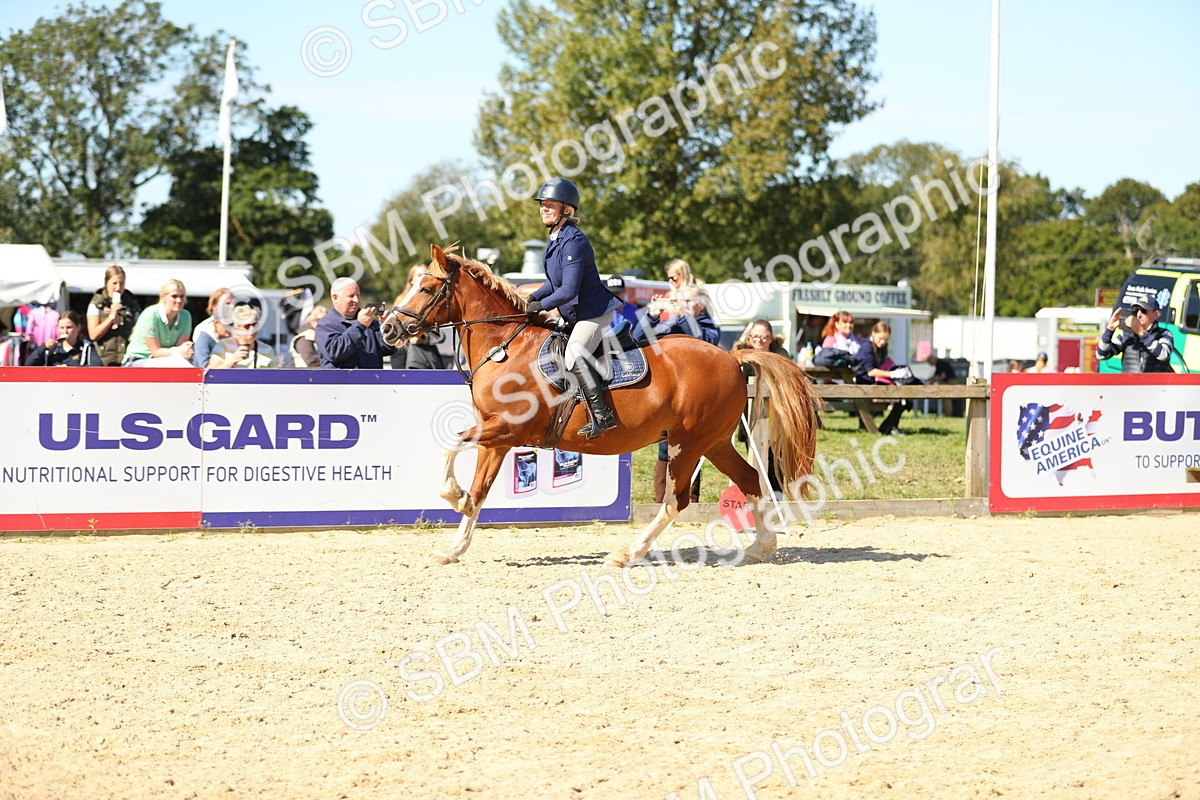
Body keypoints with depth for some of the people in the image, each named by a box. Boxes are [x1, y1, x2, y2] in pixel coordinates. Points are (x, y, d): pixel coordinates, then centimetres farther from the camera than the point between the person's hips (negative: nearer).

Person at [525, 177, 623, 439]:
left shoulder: (574, 242, -23)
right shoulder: (555, 238, 9)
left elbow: (568, 290, -27)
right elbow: (555, 280, 19)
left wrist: (541, 306, -17)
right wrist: (533, 298, 5)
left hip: (595, 311, -11)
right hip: (576, 314, 11)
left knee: (574, 356, -25)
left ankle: (602, 415, -26)